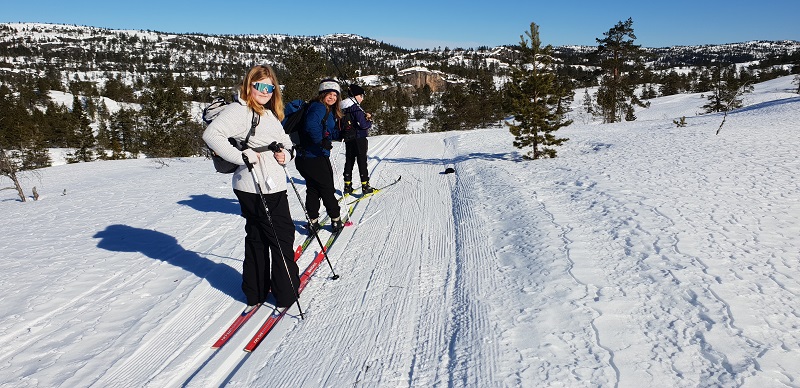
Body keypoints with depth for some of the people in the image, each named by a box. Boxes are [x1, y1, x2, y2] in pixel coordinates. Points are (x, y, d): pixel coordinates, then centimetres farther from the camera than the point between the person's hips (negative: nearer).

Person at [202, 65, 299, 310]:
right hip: (256, 188, -10)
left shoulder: (270, 114, 17)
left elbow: (285, 142, 24)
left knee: (257, 238, 16)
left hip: (274, 186, 10)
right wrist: (241, 156, -26)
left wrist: (285, 154, 2)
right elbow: (211, 135, -24)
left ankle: (256, 292, 28)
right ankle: (286, 292, 14)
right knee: (282, 236, 1)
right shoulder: (239, 110, -12)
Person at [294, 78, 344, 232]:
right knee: (327, 189, 3)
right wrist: (322, 141, -27)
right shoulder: (318, 107, -13)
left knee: (313, 189, 13)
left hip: (320, 156, 9)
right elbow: (311, 125, -31)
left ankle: (313, 221, 20)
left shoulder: (330, 112, 17)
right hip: (313, 157, -9)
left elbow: (334, 134, 13)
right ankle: (336, 220, 16)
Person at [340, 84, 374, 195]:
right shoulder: (356, 108, -17)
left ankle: (347, 186, 15)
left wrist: (365, 116, 4)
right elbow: (362, 124, -21)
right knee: (362, 161, -2)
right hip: (359, 138, -8)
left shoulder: (344, 108, 10)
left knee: (349, 161, 12)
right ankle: (365, 186, 1)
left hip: (348, 139, 8)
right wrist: (370, 122, -1)